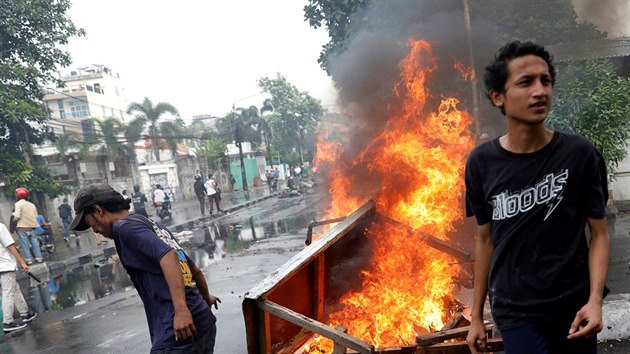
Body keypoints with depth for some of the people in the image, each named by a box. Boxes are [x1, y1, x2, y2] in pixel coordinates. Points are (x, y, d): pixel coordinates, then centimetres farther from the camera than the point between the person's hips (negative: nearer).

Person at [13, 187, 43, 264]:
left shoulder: (18, 204, -8)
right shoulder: (32, 204, 10)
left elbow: (17, 216, -16)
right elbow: (36, 216, 10)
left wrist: (14, 215, 5)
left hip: (23, 228, -5)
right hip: (32, 227, 5)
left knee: (25, 244, 2)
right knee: (35, 243, 9)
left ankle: (28, 260, 2)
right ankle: (38, 258, 11)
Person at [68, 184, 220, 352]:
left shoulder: (124, 226, -3)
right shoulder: (155, 225, 21)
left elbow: (168, 256, -21)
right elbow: (195, 270, 29)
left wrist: (181, 309, -29)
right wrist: (206, 298, 46)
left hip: (179, 332, -9)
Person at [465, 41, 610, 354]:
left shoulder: (580, 154, -9)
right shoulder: (481, 163, -7)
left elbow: (599, 233, -1)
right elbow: (485, 239, 2)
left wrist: (595, 299, -16)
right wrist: (476, 316, 6)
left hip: (573, 306, 1)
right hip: (515, 311, 0)